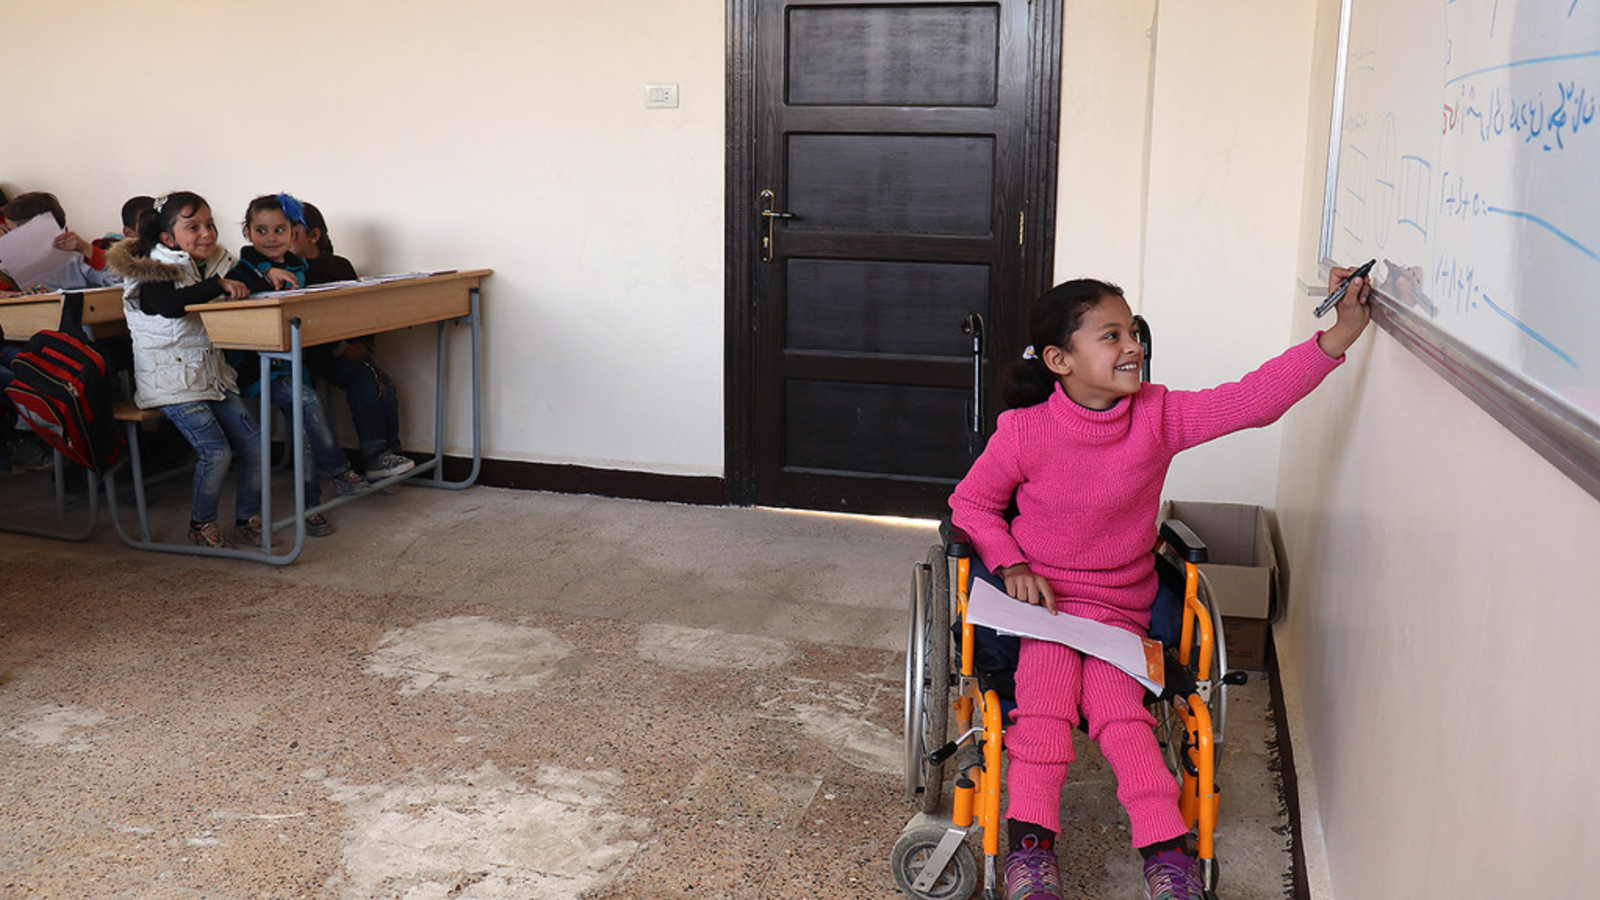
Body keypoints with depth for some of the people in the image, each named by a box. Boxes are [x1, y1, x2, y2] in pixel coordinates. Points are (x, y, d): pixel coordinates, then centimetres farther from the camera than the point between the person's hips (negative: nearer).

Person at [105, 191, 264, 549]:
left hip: (212, 372, 7)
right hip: (171, 378, -7)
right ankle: (201, 523, 3)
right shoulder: (152, 273, -11)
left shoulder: (215, 263, 11)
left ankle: (247, 520, 12)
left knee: (253, 442, -3)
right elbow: (169, 305, -31)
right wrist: (218, 285, -35)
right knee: (216, 451, -18)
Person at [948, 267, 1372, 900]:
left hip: (1120, 604, 1)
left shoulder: (1159, 416, -5)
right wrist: (1012, 565, -12)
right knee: (1046, 697, -25)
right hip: (1043, 593, -1)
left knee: (1117, 706, -21)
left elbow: (1253, 400, -12)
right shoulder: (1024, 430, -11)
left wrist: (1339, 335, -19)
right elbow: (971, 502, 2)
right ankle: (1030, 843, -23)